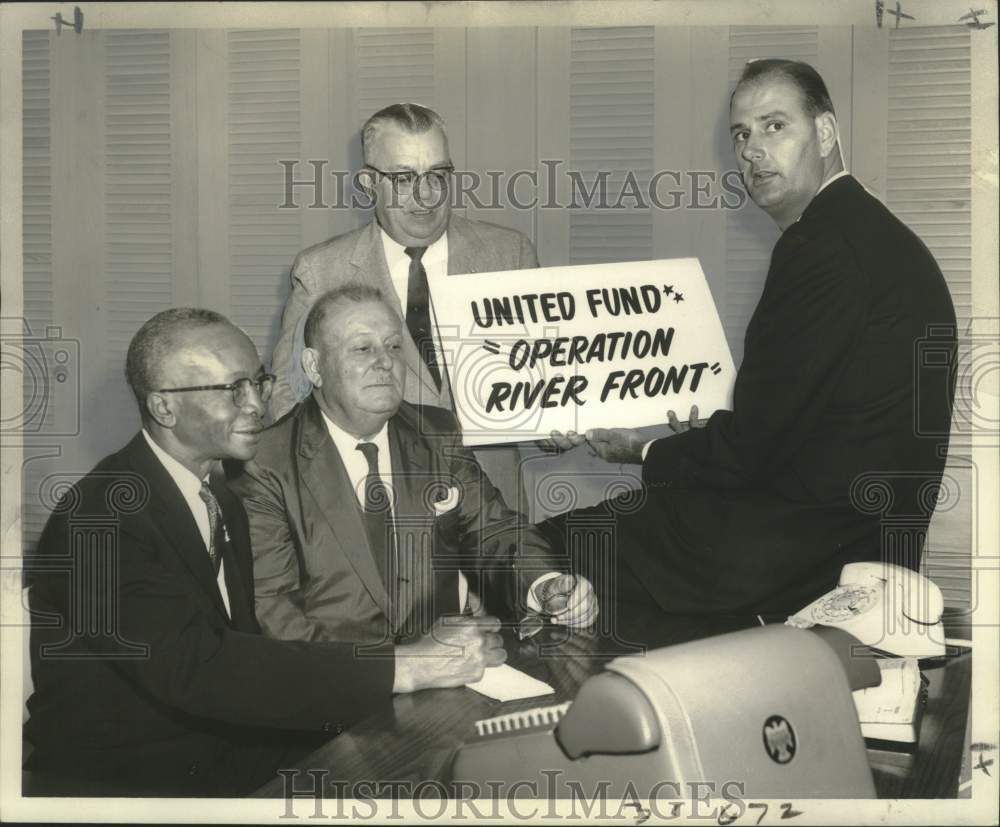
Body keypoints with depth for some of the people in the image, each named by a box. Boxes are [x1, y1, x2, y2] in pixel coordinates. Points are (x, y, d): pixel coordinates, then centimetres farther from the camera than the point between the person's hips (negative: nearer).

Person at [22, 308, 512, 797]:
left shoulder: (223, 502, 10)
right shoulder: (103, 516, -18)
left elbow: (248, 644, -1)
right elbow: (197, 666, -29)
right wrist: (403, 669, -30)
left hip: (223, 749, 7)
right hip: (121, 782, -7)